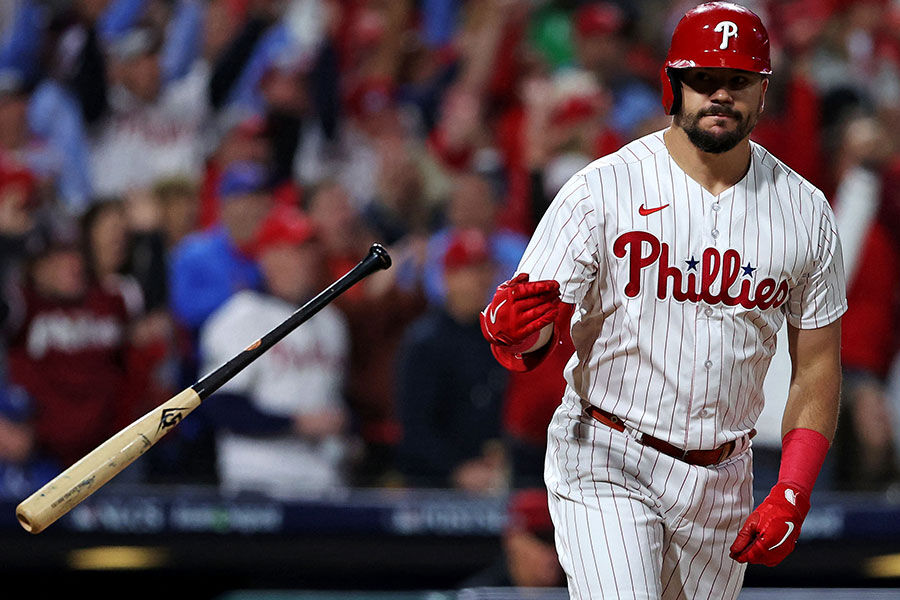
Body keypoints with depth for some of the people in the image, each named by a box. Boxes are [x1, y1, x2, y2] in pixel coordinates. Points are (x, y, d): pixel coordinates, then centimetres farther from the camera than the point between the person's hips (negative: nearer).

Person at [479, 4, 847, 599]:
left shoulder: (805, 211, 2)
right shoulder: (605, 187, -10)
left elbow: (817, 369, 8)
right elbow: (526, 344, -13)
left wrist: (792, 495, -3)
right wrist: (511, 326, -38)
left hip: (722, 478, 4)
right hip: (605, 464, -4)